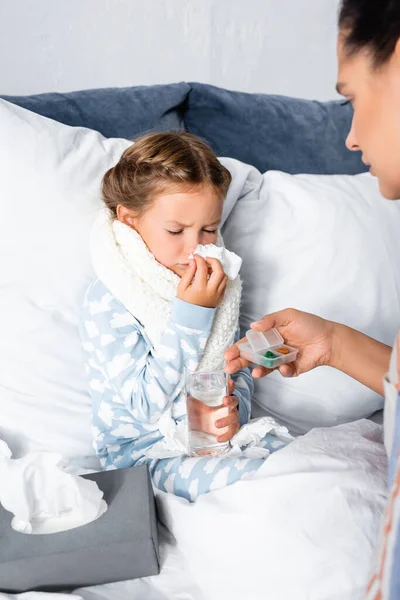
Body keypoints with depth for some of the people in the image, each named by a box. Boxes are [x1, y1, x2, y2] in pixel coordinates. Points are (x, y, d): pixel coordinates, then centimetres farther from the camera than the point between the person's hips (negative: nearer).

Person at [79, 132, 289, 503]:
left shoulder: (217, 282, 1)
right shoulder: (106, 302, -19)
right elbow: (145, 403, -22)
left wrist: (233, 406, -14)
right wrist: (190, 315, -28)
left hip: (217, 432, 6)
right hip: (148, 451, -6)